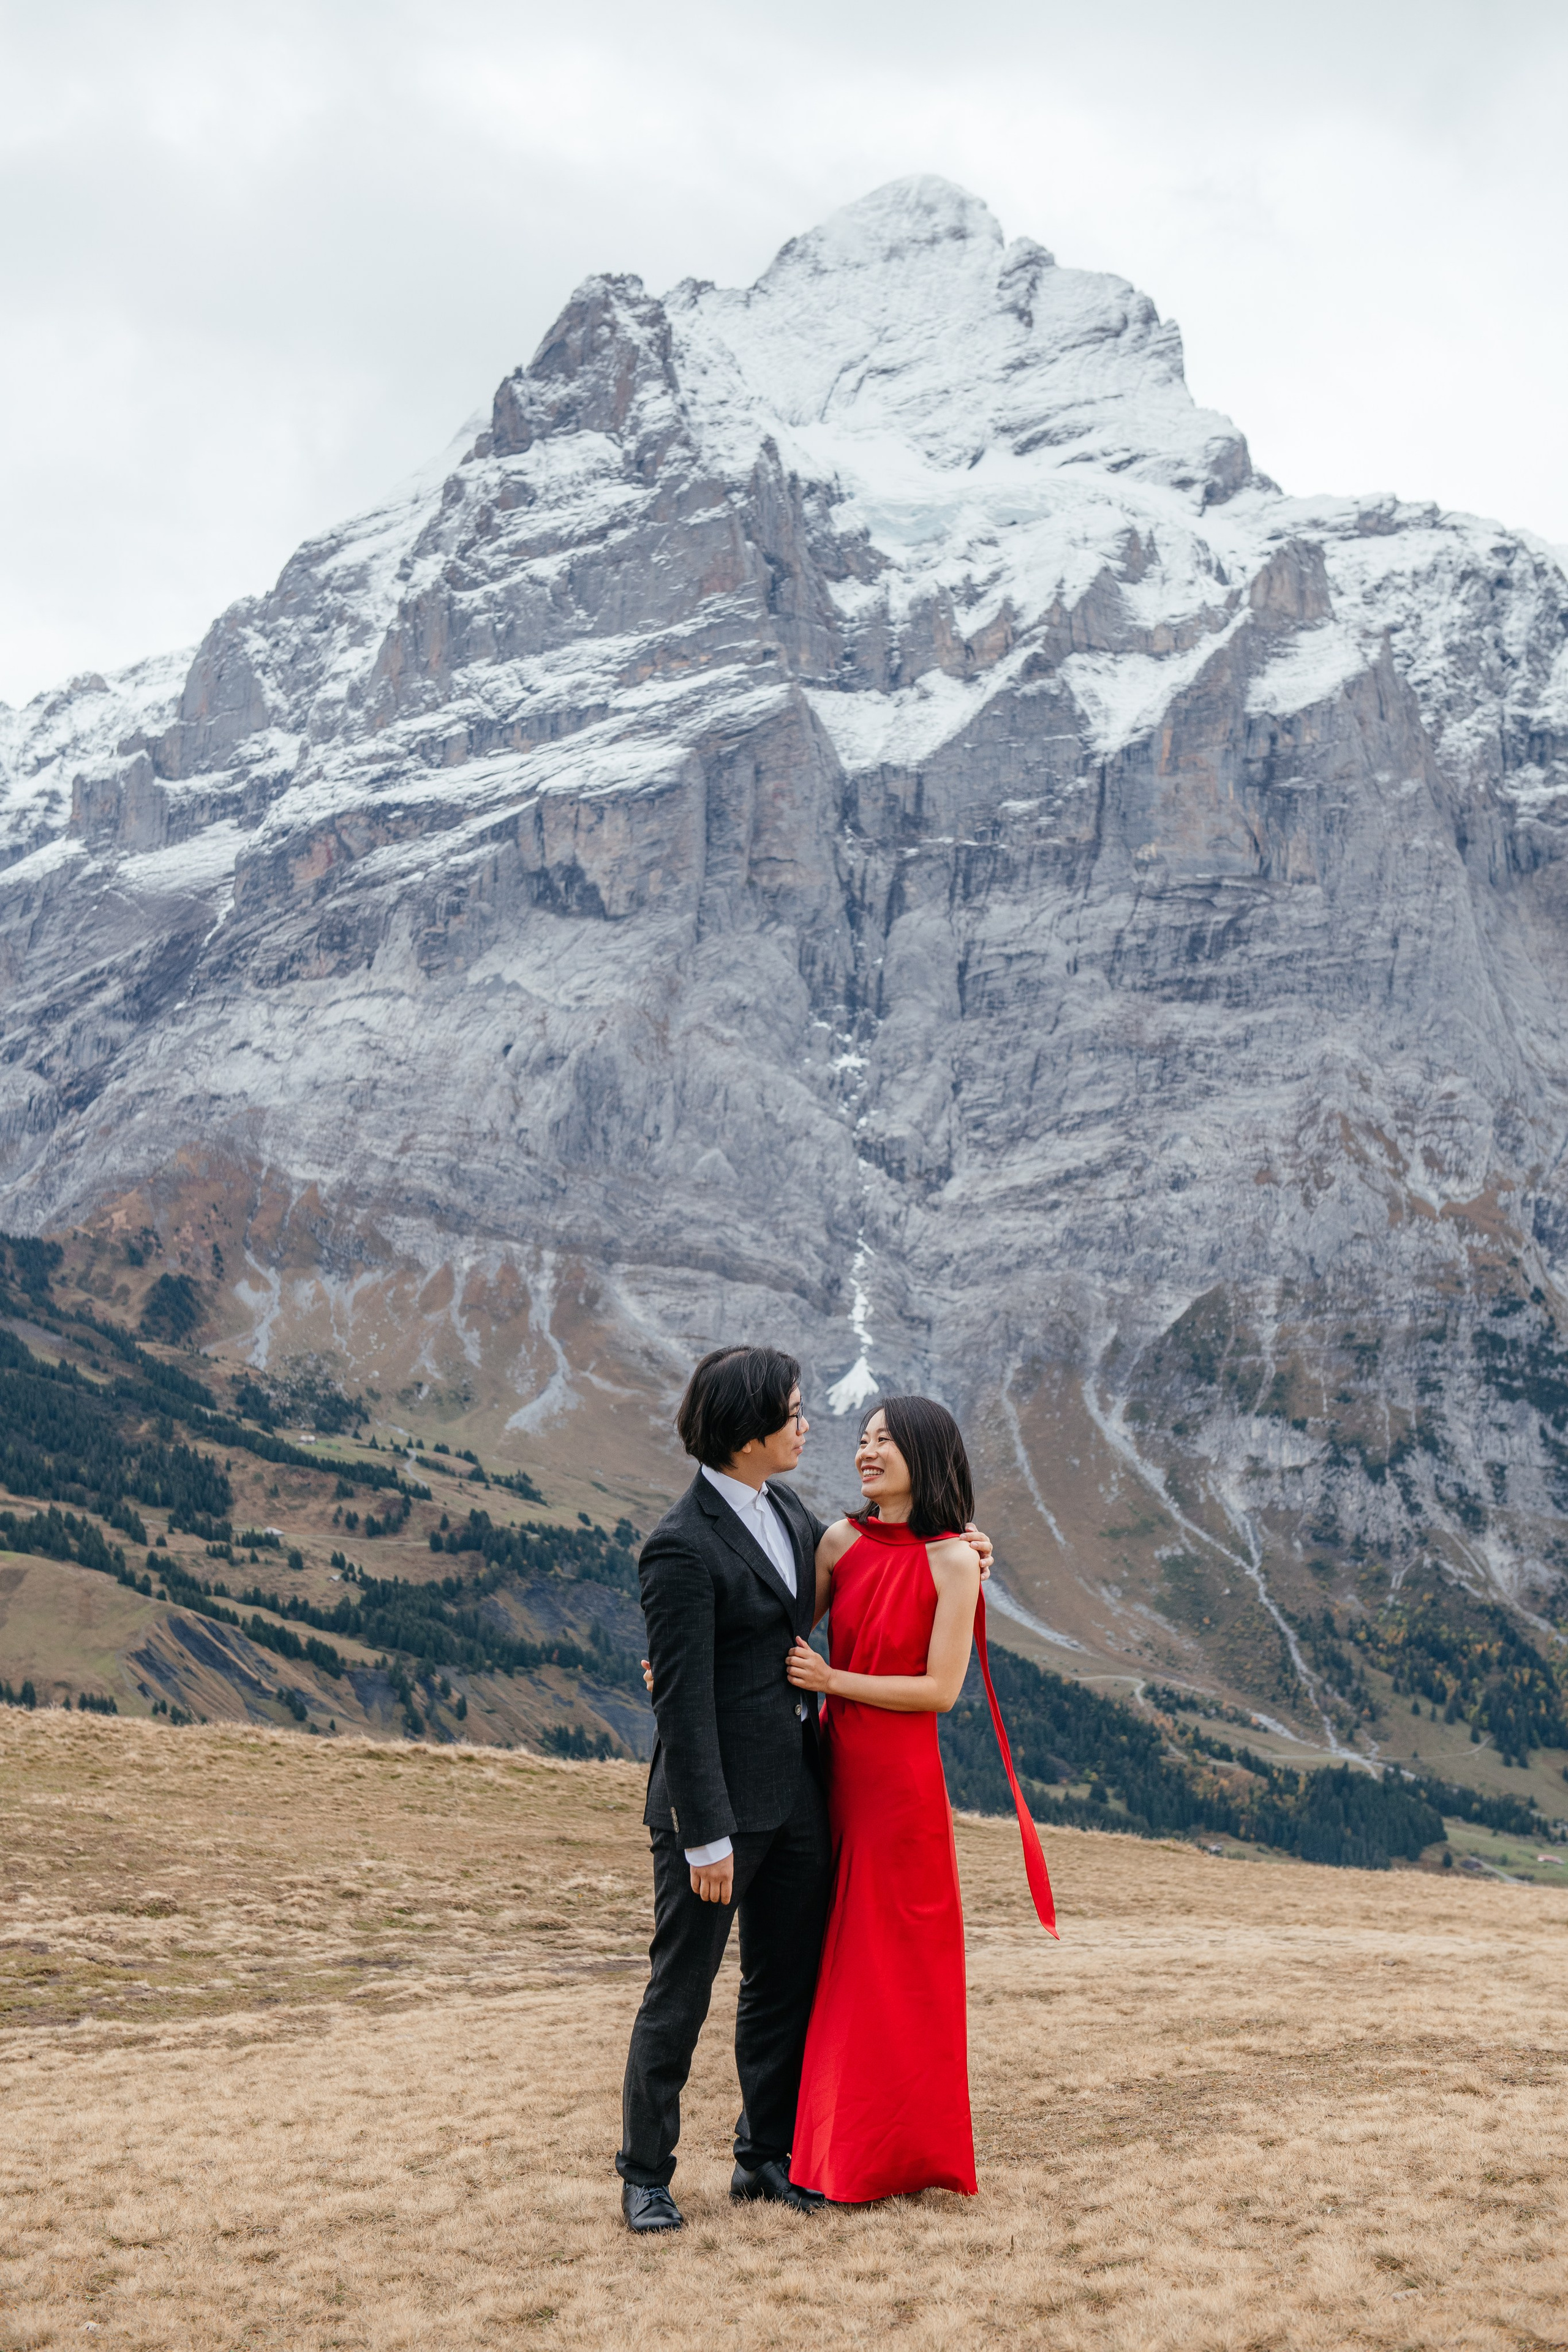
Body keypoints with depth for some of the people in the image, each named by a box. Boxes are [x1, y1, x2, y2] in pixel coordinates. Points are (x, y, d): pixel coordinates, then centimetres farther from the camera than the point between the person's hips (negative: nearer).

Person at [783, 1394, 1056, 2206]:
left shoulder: (953, 1561, -9)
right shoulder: (842, 1543, 4)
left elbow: (939, 1689, -12)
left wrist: (830, 1680, -12)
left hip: (901, 1775, -5)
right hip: (833, 1765, 5)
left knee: (895, 1959, 3)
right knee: (836, 1953, 12)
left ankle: (896, 2152, 16)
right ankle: (836, 2140, 24)